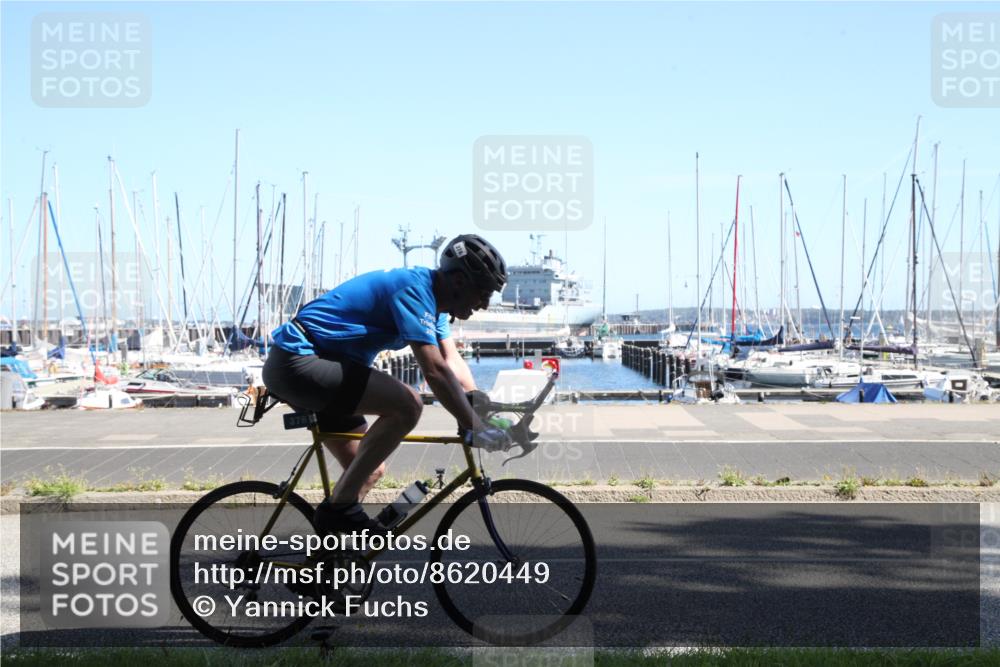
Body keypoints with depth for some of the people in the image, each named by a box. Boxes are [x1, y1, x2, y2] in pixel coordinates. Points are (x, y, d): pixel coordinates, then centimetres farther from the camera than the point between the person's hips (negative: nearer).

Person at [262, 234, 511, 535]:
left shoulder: (430, 296, 11)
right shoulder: (414, 289, -19)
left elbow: (454, 362, 9)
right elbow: (435, 371, -26)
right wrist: (474, 428, -24)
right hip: (298, 362, -11)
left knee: (371, 471, 13)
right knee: (407, 405, -24)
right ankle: (340, 507, -15)